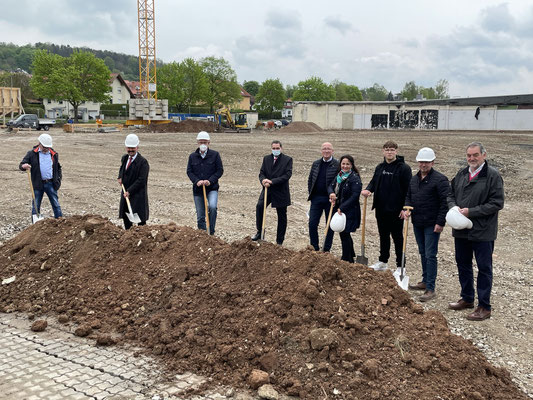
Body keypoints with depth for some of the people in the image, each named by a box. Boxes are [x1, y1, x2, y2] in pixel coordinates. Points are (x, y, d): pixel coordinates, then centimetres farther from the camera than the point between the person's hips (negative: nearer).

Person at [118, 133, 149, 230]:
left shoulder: (143, 162, -14)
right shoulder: (124, 158, 9)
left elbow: (141, 180, -18)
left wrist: (129, 191, -19)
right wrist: (120, 177, 9)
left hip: (138, 194, -7)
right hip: (126, 192, 7)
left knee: (140, 218, -3)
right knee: (126, 217, 13)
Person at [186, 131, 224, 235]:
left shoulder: (215, 155, 0)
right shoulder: (192, 156, 7)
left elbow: (220, 170, -1)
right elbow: (189, 171, 6)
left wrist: (210, 181, -14)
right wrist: (196, 181, -12)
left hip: (212, 188, -3)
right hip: (198, 189, 3)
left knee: (212, 207, -29)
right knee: (200, 216, 6)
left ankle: (211, 231, -14)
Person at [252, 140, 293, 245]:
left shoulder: (287, 159, -3)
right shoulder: (266, 158, 10)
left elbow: (287, 175, -13)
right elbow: (261, 173, 7)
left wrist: (272, 181, -20)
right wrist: (263, 180, -18)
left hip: (281, 192, -2)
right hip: (267, 190, 2)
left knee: (282, 216, 5)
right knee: (259, 206, -22)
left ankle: (279, 241, 18)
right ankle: (260, 232, -4)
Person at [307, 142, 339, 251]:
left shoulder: (337, 165, -6)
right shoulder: (316, 164, 9)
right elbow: (310, 180, 16)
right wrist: (311, 194, 9)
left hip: (330, 199, -4)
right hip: (316, 198, 4)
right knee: (312, 224, 2)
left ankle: (326, 250, 17)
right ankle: (314, 249, 15)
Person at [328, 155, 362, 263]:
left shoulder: (355, 178, -15)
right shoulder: (339, 175, 10)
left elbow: (354, 196, -21)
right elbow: (331, 186, 10)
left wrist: (342, 208, -22)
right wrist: (331, 193, -14)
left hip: (349, 211, -8)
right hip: (339, 209, 8)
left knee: (344, 234, -2)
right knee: (344, 233, 18)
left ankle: (346, 260, 10)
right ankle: (351, 256, 36)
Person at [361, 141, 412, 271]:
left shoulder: (404, 168, -9)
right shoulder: (379, 167, 10)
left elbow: (408, 189, -12)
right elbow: (374, 182, 18)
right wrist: (368, 189, -5)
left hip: (396, 210, -6)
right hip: (381, 209, 6)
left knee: (397, 237, 3)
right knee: (383, 235, 17)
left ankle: (400, 266, 12)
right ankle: (383, 261, 29)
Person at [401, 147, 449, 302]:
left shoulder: (440, 179, -12)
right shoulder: (414, 179, 11)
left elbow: (445, 202, -15)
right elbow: (408, 196, 20)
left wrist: (440, 222, -18)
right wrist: (407, 209, 0)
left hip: (432, 224, -7)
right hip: (417, 223, 7)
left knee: (430, 255, -6)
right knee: (423, 253, 17)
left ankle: (430, 289, -2)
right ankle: (425, 281, 30)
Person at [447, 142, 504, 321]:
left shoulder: (493, 175, -12)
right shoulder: (462, 174, 7)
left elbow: (497, 203, -16)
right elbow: (451, 194, 15)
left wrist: (471, 212, -20)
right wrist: (454, 207, -7)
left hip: (482, 232, -7)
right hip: (461, 230, 7)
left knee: (484, 268, 4)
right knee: (463, 264, 18)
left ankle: (484, 307, 14)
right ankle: (467, 299, 35)